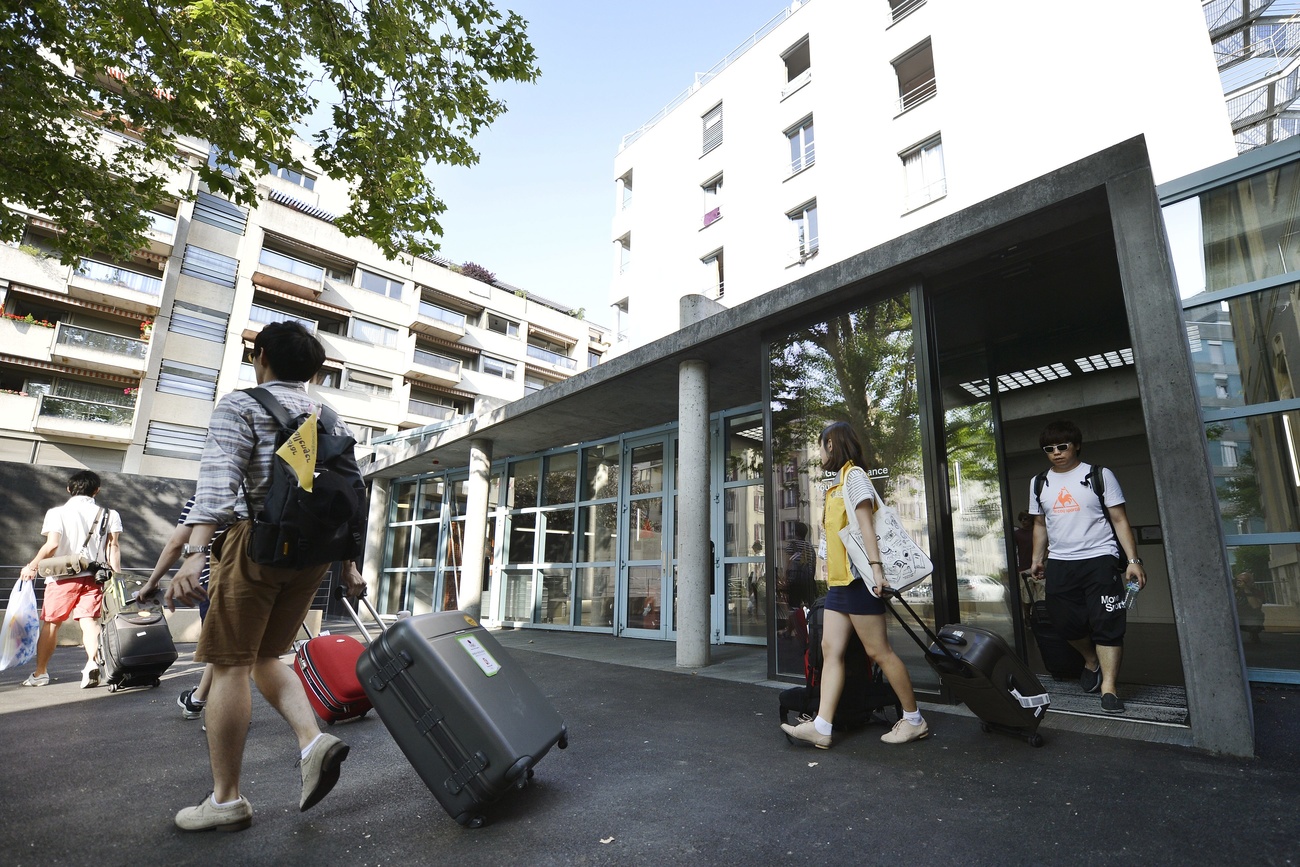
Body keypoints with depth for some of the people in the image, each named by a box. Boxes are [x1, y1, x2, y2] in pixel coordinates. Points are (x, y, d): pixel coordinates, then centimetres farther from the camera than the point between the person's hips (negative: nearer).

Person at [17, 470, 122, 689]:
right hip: (93, 575, 1)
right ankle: (92, 662, -24)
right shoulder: (109, 515, 6)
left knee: (51, 623, 13)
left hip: (62, 575, -1)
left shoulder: (57, 513, 0)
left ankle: (40, 673, 23)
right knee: (89, 620, -4)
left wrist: (32, 566, -1)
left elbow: (52, 544, -12)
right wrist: (116, 574, 0)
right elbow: (114, 546, -2)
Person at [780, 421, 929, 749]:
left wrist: (875, 566, -23)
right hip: (839, 581, 9)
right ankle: (821, 727, 3)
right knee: (831, 651, 3)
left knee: (878, 651, 0)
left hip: (857, 579, -9)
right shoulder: (840, 482, 20)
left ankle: (914, 720, 15)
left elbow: (866, 522, -16)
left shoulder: (854, 475, -7)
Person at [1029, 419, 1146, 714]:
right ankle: (1091, 662, 34)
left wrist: (1133, 560, -9)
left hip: (1099, 559, -3)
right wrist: (1037, 560, 11)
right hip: (1059, 565, 4)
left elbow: (1120, 521, -2)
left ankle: (1108, 687, 2)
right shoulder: (1039, 484, 11)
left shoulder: (1100, 476, 0)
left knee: (1106, 624, -7)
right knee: (1068, 624, 6)